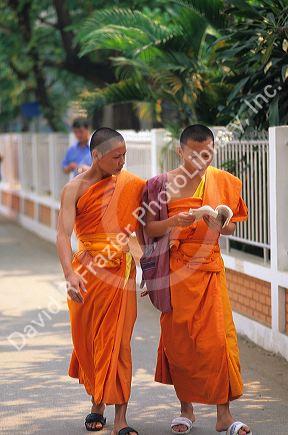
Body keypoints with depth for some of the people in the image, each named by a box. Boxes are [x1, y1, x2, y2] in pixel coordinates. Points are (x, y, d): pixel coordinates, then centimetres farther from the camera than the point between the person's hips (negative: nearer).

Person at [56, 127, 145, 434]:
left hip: (120, 271, 1)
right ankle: (97, 402, 29)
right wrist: (70, 273, -30)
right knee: (87, 339, 8)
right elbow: (63, 234, -16)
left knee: (118, 340, -4)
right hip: (87, 270, -1)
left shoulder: (130, 184, 3)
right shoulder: (75, 188, -6)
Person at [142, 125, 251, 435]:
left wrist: (219, 226, -13)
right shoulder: (164, 183, -1)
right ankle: (186, 409, 17)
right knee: (178, 339, 3)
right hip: (175, 268, -1)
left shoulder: (223, 182, 5)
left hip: (210, 266, 1)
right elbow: (149, 229, -1)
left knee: (217, 337, -5)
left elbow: (231, 226, 10)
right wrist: (173, 222, -20)